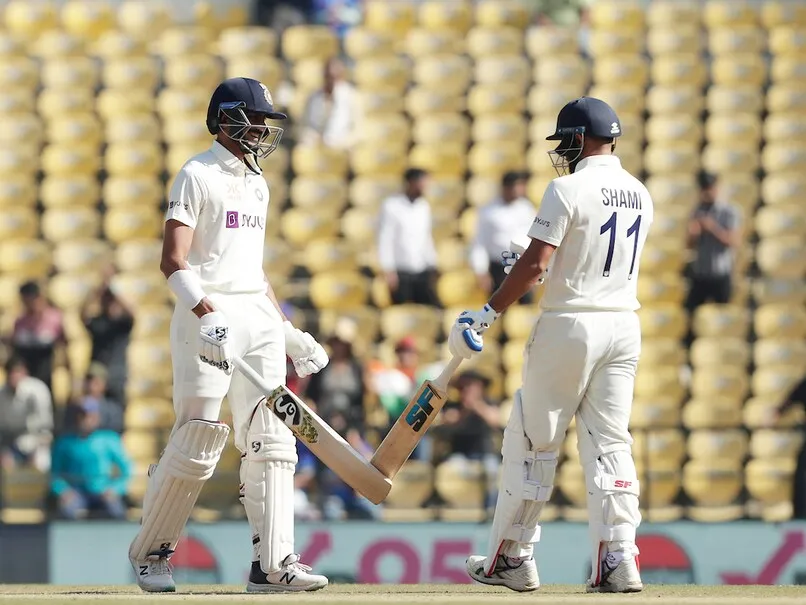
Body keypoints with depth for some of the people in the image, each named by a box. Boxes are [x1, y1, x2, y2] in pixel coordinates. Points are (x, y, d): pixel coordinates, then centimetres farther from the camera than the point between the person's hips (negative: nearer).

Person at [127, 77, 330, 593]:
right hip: (206, 314, -8)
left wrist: (287, 329, 22)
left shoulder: (257, 184, 20)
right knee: (198, 440, -9)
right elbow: (173, 260, -14)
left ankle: (273, 564, -5)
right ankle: (150, 552, 7)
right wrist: (207, 312, -29)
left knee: (271, 441, -2)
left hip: (258, 317, 8)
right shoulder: (198, 175, -5)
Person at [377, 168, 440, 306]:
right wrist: (388, 271, -12)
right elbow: (385, 239, -8)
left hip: (423, 272, 5)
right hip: (401, 273, -5)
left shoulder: (424, 206, 9)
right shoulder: (391, 206, -7)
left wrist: (431, 266, 12)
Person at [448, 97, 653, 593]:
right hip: (625, 324, 6)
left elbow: (534, 263, -16)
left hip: (570, 325, -6)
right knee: (610, 444, 6)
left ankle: (512, 557, 10)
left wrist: (487, 315, -12)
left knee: (534, 441, 5)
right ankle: (618, 561, -4)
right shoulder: (640, 195, 9)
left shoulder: (569, 189, -11)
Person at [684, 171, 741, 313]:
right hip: (699, 274, 4)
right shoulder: (697, 212, 8)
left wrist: (713, 228, -22)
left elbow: (734, 241, -12)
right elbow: (691, 245, 11)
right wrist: (693, 234, -11)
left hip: (721, 275, -4)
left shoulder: (729, 211, -4)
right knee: (690, 311, -2)